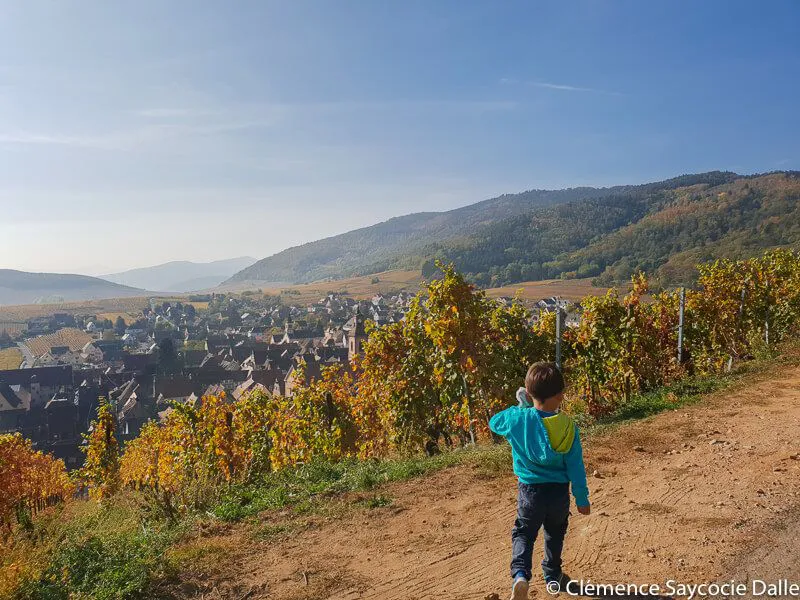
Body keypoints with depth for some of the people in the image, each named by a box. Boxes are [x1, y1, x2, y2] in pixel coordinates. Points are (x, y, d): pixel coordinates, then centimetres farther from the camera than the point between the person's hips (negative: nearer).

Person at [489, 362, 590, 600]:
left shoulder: (517, 419, -16)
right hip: (559, 491, 1)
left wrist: (521, 407, 15)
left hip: (530, 490, -1)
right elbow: (576, 467, -9)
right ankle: (553, 577, 40)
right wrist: (582, 499, 3)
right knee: (555, 534, 26)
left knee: (523, 533, 15)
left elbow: (494, 422, 8)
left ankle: (521, 575, -8)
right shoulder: (567, 427, -15)